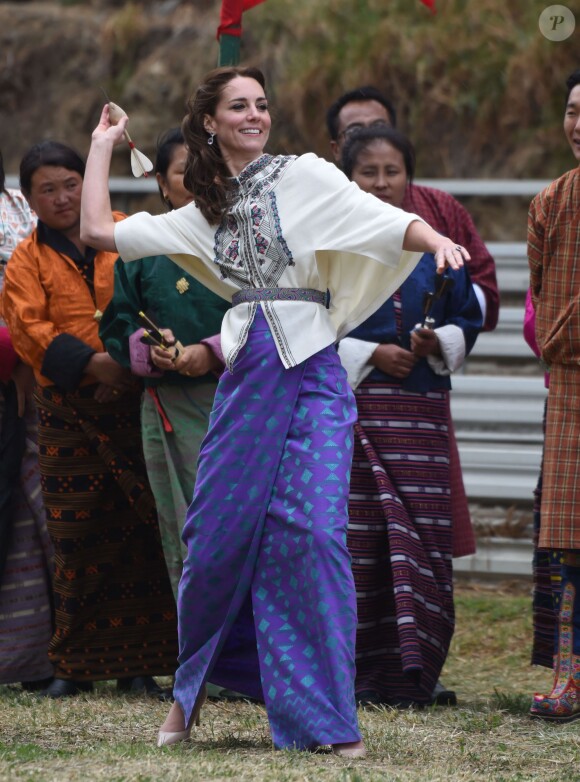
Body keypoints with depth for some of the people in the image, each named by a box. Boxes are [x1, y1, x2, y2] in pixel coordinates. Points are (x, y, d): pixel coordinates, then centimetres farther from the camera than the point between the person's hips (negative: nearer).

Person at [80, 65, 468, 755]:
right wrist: (102, 146, 26)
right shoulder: (207, 213, 18)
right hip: (245, 379, 4)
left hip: (311, 376, -4)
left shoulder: (303, 177, 5)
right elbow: (98, 231, 18)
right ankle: (190, 691, 25)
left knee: (312, 531, -14)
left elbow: (381, 219, -7)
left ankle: (328, 720, -9)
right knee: (219, 534, 3)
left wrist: (436, 239, -27)